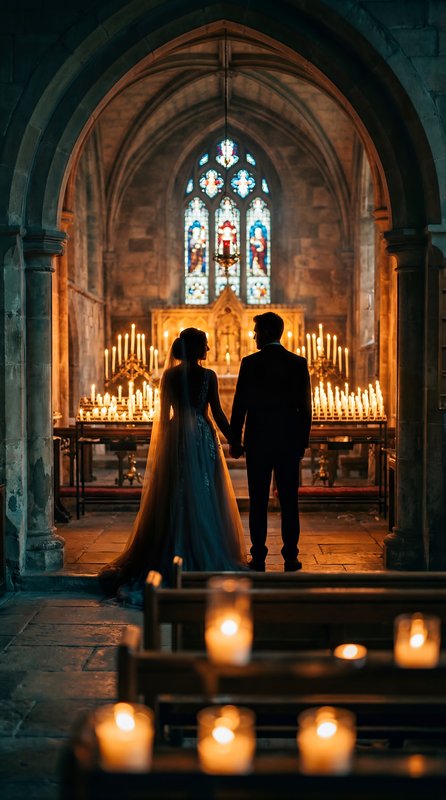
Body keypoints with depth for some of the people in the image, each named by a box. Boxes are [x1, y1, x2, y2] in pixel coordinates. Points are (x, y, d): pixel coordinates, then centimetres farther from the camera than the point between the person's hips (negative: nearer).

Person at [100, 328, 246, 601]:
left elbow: (165, 414, 3)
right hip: (203, 439, -3)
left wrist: (164, 444, 13)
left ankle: (171, 558, 12)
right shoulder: (208, 376, -7)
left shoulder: (169, 376, 2)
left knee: (175, 500, 7)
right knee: (205, 499, 5)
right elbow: (218, 413, -7)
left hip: (176, 440, 3)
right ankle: (208, 556, 9)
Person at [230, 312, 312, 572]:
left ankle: (259, 559, 5)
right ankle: (291, 557, 7)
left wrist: (235, 440, 5)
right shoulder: (298, 363, 1)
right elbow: (305, 406, 2)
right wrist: (303, 440, 11)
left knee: (258, 502, 4)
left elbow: (240, 404, -4)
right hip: (289, 441, 2)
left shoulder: (250, 363, -5)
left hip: (257, 441, -2)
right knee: (289, 501, 6)